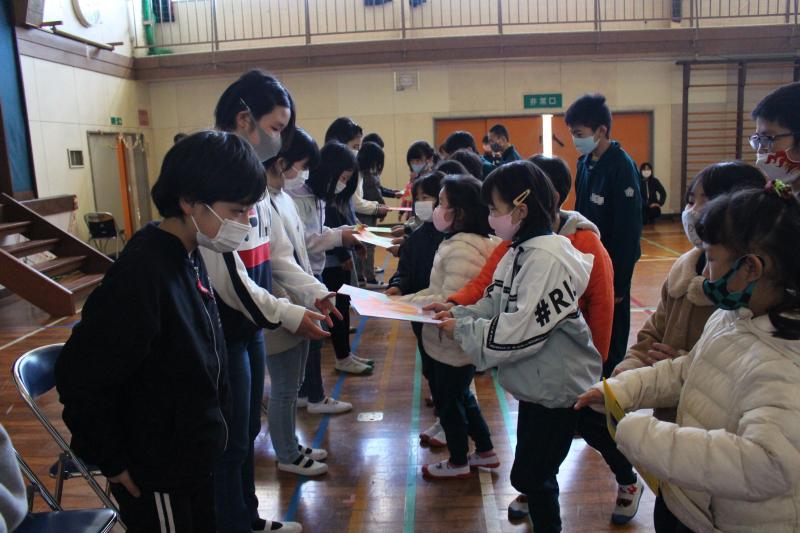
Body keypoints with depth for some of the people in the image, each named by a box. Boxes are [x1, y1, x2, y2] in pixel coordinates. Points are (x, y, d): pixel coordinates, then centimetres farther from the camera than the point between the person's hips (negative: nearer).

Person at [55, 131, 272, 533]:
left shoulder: (189, 257, -1)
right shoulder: (142, 273, -29)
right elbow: (80, 378, -24)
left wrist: (215, 421, 13)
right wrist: (112, 461, -14)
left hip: (192, 455, 8)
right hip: (156, 470, -8)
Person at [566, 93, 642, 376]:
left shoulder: (622, 166, -17)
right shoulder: (585, 162, 5)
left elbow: (628, 229, -18)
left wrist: (618, 282, -17)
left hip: (612, 267, -7)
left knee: (611, 340, 6)